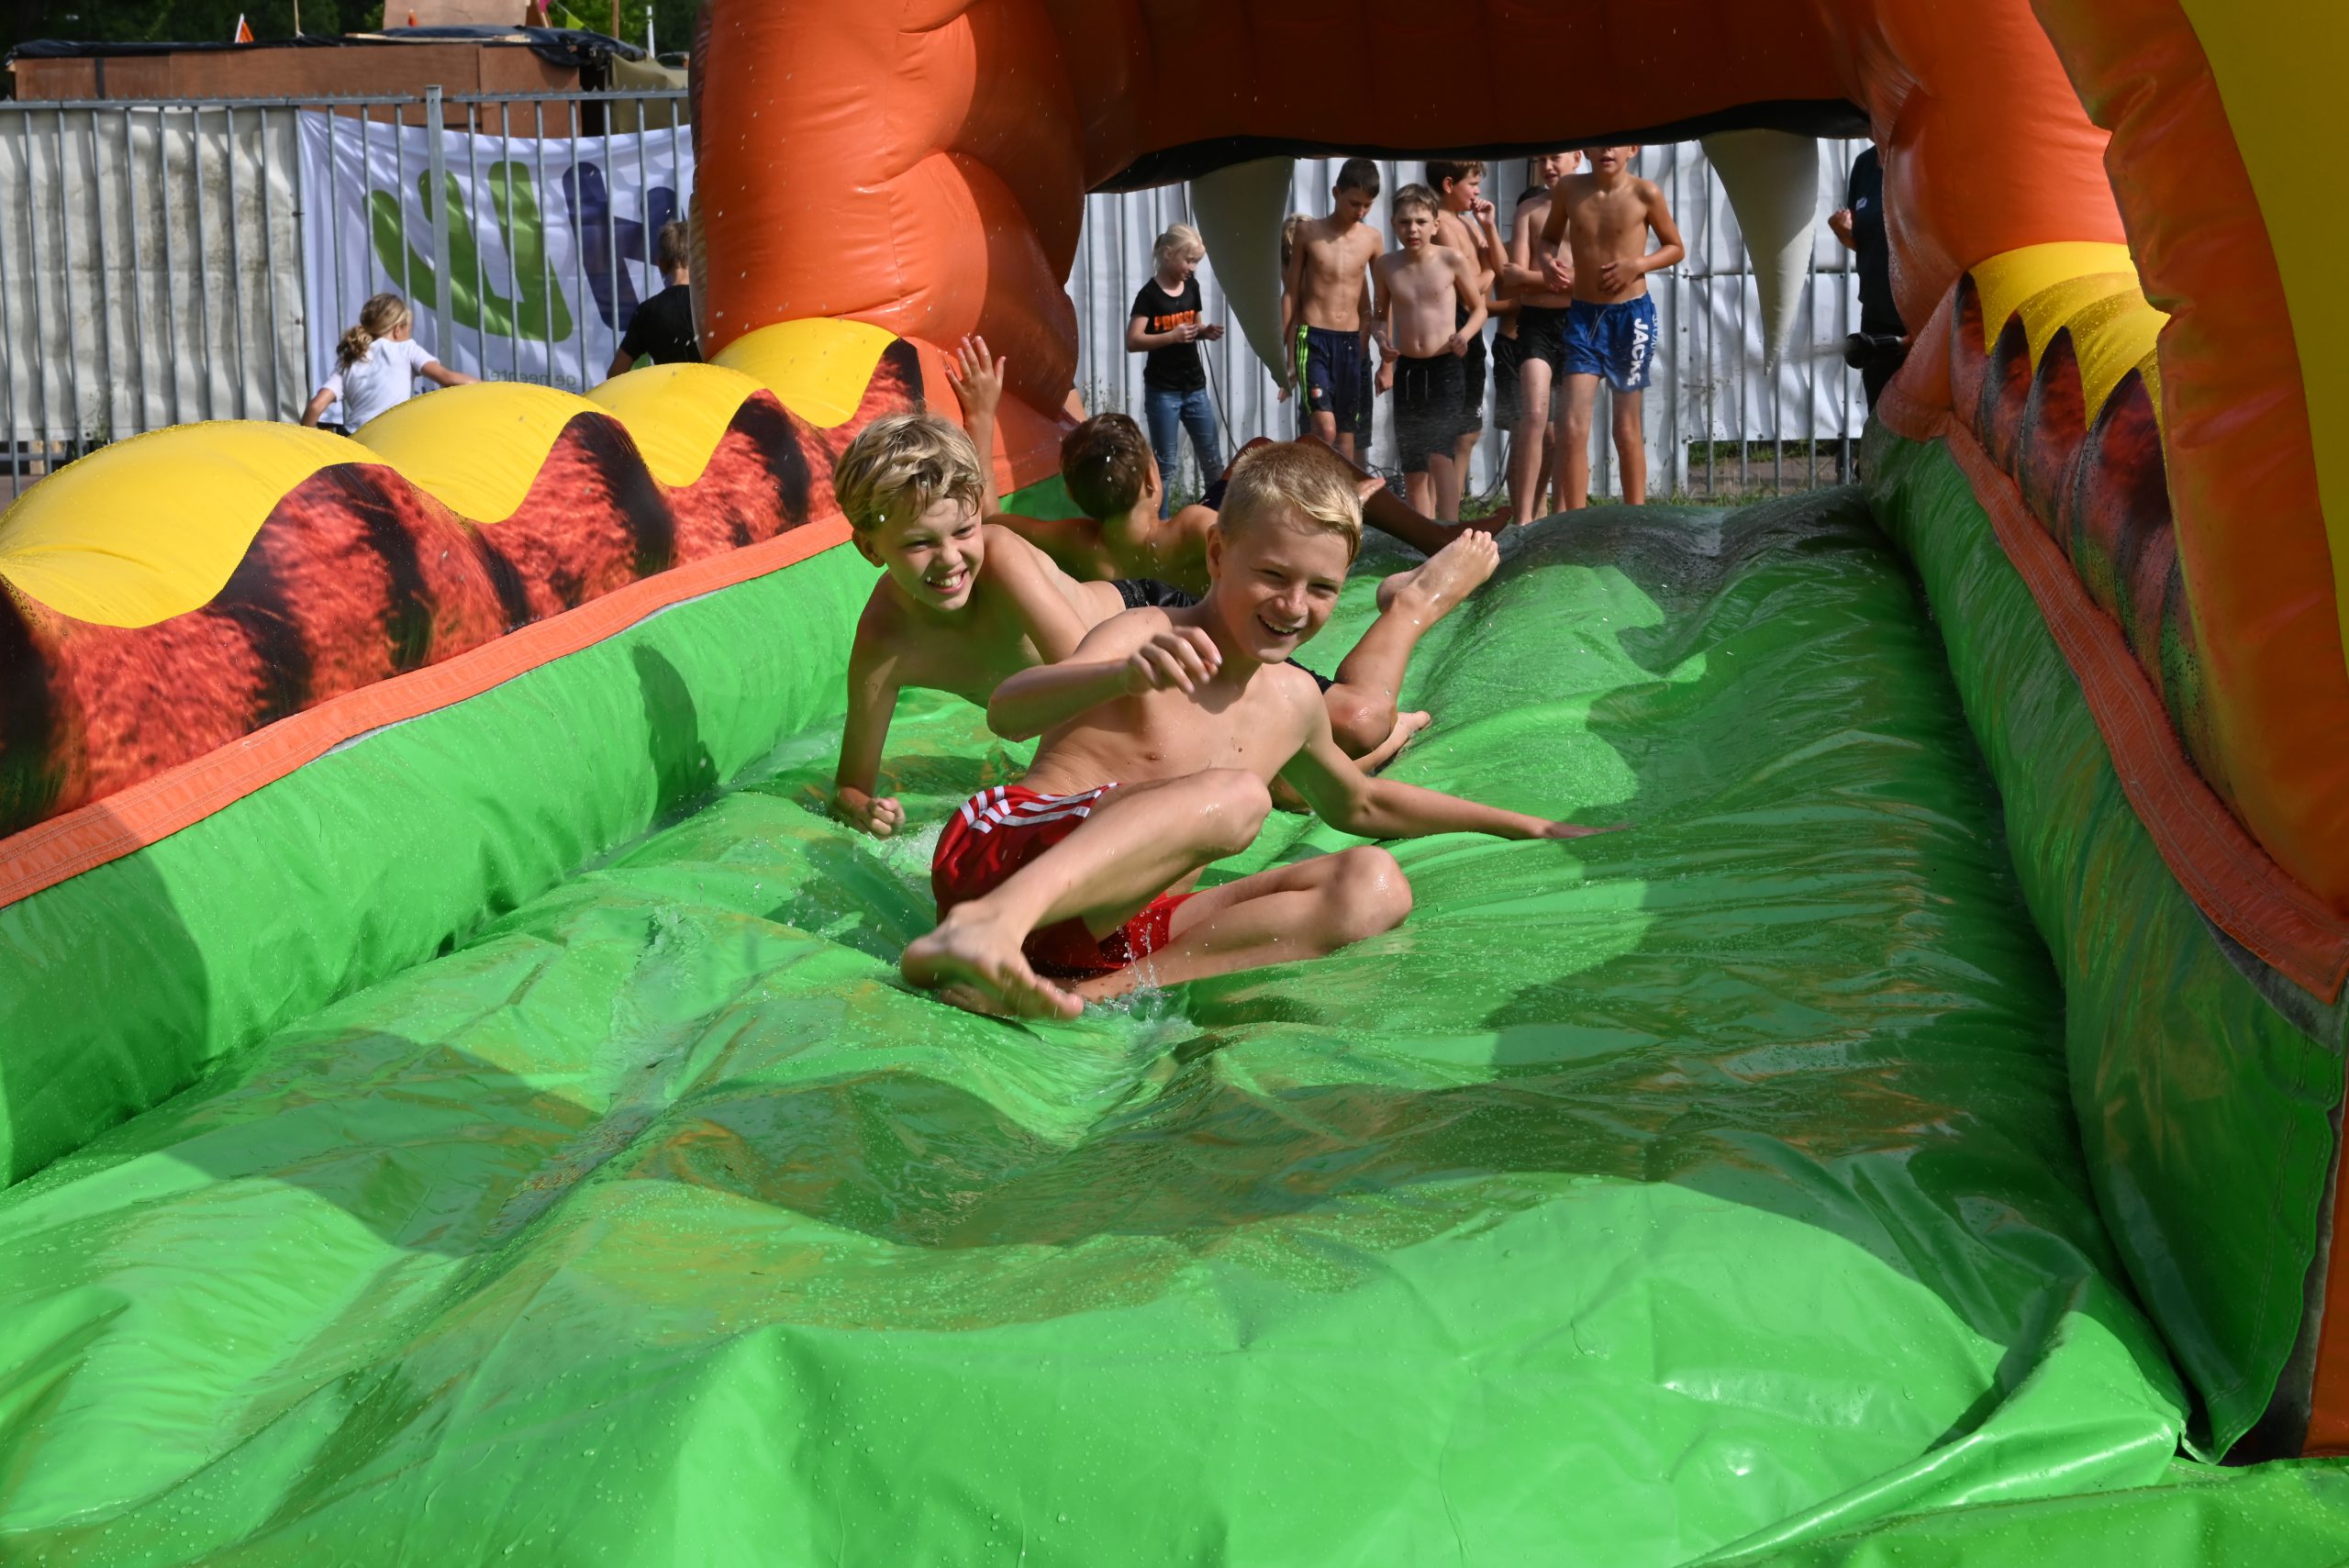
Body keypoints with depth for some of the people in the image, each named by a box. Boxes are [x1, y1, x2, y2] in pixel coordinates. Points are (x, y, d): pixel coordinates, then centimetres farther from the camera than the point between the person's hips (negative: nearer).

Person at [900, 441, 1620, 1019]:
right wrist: (1125, 676, -43)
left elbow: (1358, 803, 38)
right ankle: (989, 923, -52)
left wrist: (1527, 827, 39)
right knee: (1236, 795, -29)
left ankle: (1104, 991, -26)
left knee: (1375, 884, -8)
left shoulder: (1292, 702, 17)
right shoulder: (1146, 636, -5)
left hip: (1120, 928, 7)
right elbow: (1006, 713, -23)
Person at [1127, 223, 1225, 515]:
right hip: (1162, 391, -6)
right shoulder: (1150, 294, -13)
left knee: (1212, 457, 11)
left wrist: (1205, 332, -2)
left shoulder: (1191, 287, 6)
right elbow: (1132, 341, -18)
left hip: (1195, 387, 6)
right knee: (1166, 461, 0)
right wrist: (1171, 336, -29)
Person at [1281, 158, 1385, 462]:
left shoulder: (1372, 239, 5)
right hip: (1313, 340, -3)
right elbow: (1291, 294, 6)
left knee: (1346, 434, 7)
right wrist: (1284, 351, 3)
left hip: (1354, 344, 3)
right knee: (1325, 429, -18)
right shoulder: (1308, 232, 1)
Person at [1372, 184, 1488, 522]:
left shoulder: (1453, 260, -6)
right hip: (1407, 369, 4)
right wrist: (1383, 341, -2)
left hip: (1447, 367, -4)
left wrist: (1465, 334, -14)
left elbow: (1479, 308, 5)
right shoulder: (1385, 266, 3)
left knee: (1439, 453, -21)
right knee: (1412, 468, 9)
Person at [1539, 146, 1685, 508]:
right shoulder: (1569, 188, -3)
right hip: (1583, 315, 1)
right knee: (1573, 426, -8)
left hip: (1631, 315, -1)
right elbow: (1549, 237, 14)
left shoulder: (1645, 193, -8)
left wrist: (1638, 265, -15)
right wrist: (1548, 262, -9)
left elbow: (1675, 247, 3)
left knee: (1627, 428, 9)